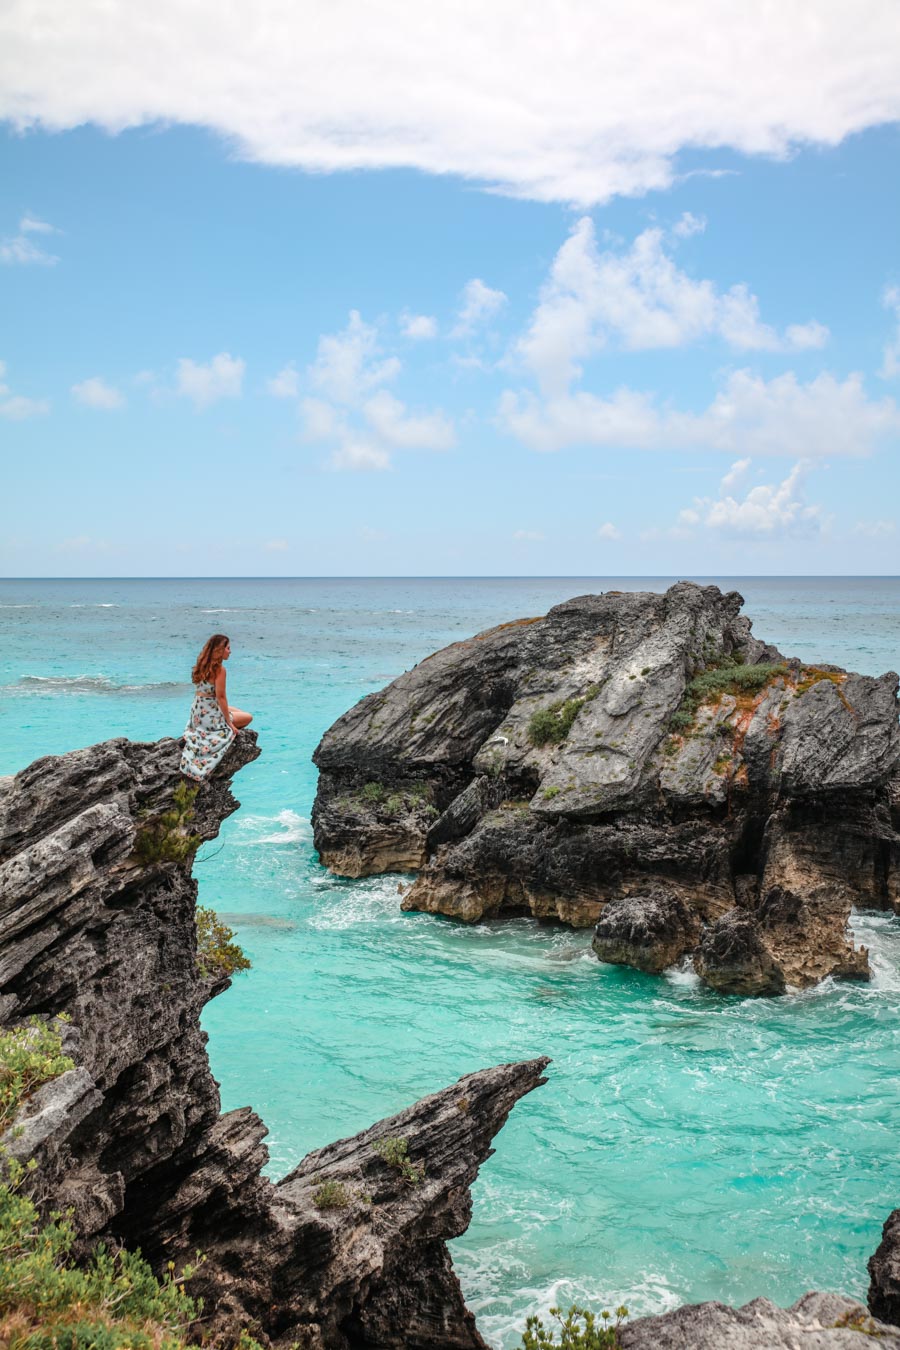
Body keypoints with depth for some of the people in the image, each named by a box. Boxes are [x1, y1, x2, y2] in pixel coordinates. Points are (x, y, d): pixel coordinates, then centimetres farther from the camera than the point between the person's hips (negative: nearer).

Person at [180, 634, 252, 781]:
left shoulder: (203, 665, 8)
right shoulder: (219, 669, -17)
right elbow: (220, 697, -18)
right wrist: (229, 723, -11)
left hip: (198, 713, 8)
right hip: (210, 716, -8)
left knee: (234, 710, 29)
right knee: (248, 718, 10)